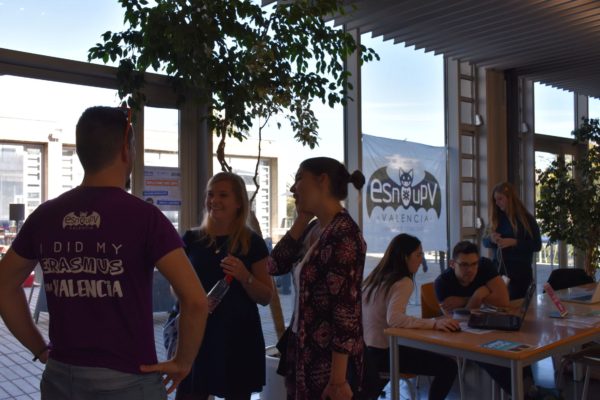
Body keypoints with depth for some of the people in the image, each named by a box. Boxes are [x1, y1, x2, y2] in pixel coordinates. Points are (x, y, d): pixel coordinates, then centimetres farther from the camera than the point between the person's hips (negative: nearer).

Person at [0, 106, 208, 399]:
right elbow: (196, 300, -23)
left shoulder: (44, 216, 0)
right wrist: (182, 361, -9)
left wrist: (40, 349, 13)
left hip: (60, 376, 4)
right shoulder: (144, 216, -15)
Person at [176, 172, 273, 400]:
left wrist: (244, 276, -17)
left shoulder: (252, 242, -1)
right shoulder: (191, 239, 4)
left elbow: (266, 298, 1)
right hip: (197, 334, 1)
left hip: (239, 338, -1)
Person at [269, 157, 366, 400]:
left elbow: (347, 310, -22)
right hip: (302, 352, 8)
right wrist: (301, 218, 2)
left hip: (328, 358, -8)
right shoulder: (312, 230, 8)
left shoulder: (343, 234, -19)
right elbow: (275, 265, 6)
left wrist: (338, 378, -21)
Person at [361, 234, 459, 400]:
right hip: (382, 352, -9)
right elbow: (394, 319, -33)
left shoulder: (375, 277, 10)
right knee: (448, 366, -5)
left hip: (366, 348, 9)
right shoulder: (403, 282, -16)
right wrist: (434, 323, -36)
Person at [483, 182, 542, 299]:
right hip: (499, 268, 3)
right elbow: (485, 242, 11)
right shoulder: (496, 218, 6)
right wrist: (491, 239, -11)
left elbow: (537, 245, -7)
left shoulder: (526, 219, -5)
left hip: (520, 270, -3)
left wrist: (514, 242, -19)